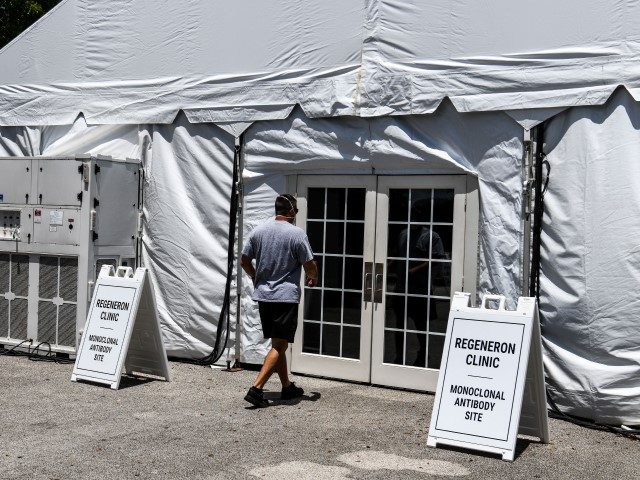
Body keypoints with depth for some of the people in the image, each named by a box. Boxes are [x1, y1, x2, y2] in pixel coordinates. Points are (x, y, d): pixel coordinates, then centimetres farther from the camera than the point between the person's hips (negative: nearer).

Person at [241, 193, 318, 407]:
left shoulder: (258, 231, 5)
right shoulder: (297, 233, -10)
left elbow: (244, 261, 10)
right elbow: (310, 265, -8)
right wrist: (313, 278, 14)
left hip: (262, 295, 6)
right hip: (286, 297, -6)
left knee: (278, 343, 17)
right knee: (279, 346, -5)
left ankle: (287, 386, 26)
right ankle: (256, 388, -15)